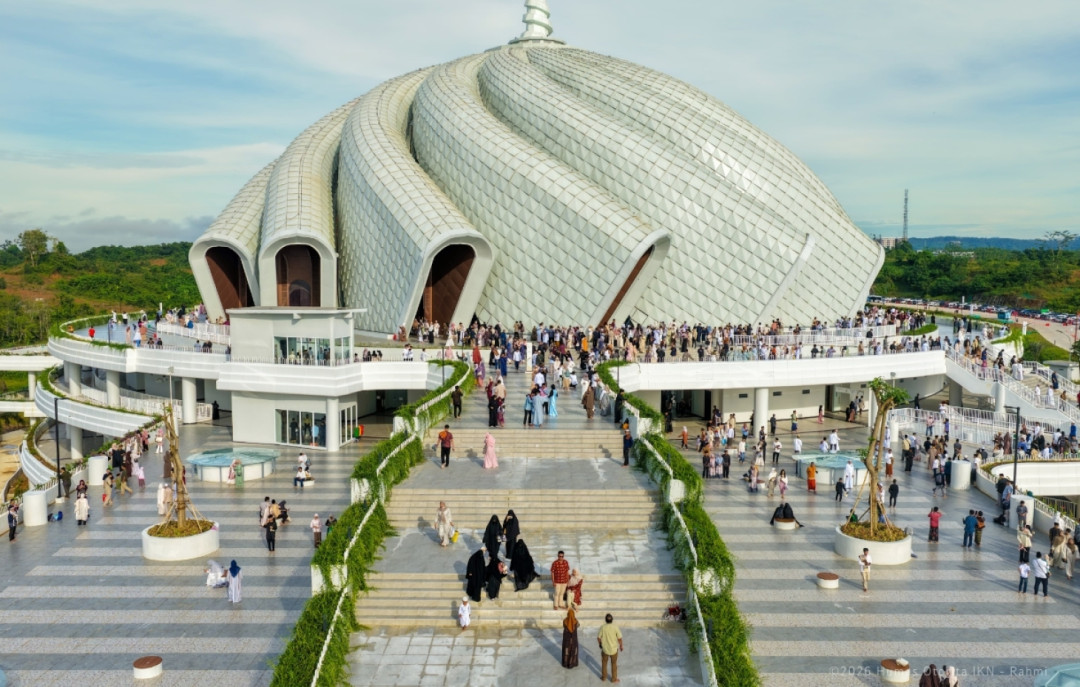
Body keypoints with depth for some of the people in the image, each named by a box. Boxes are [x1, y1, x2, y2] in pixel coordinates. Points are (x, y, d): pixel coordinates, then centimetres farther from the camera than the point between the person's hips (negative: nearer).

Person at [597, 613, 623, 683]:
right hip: (614, 649, -1)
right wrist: (621, 646, 5)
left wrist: (600, 644, 14)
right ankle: (614, 679, 28)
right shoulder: (615, 627, -19)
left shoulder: (602, 627, -16)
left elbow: (598, 637, -6)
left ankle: (604, 677, 35)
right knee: (614, 664, 18)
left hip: (605, 649, 1)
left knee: (604, 662, 23)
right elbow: (619, 638, -13)